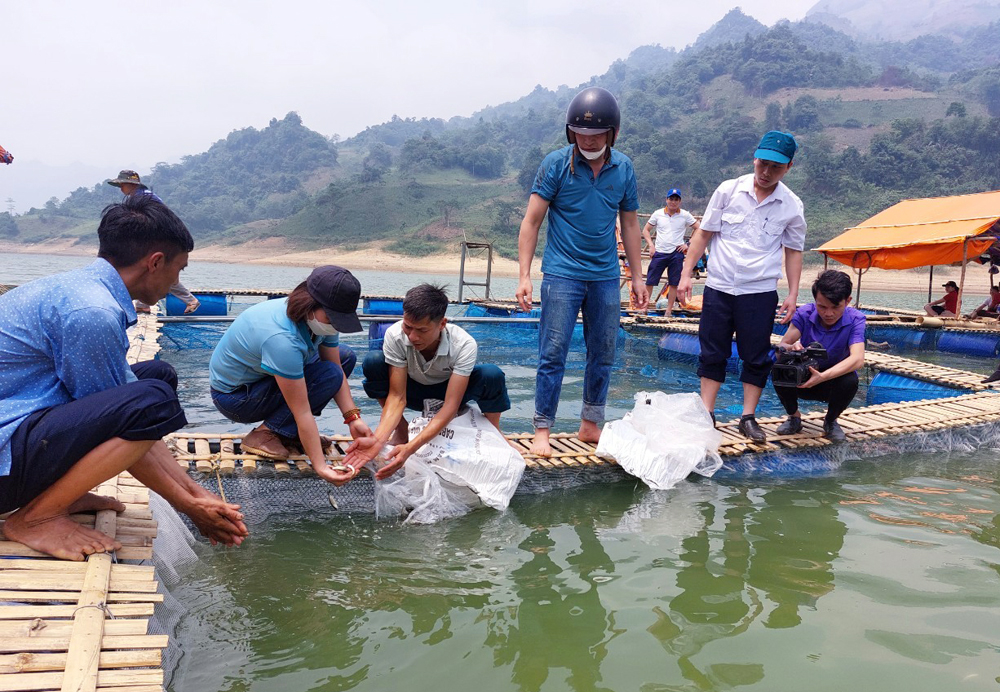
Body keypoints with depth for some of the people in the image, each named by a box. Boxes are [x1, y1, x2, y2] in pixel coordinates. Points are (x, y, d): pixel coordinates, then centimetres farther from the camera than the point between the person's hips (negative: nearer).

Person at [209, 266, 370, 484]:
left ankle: (290, 434, 1)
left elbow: (338, 369, -6)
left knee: (345, 357, 1)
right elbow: (302, 412, -36)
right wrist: (321, 467, -36)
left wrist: (353, 418, -18)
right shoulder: (282, 339, -38)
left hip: (261, 375, 9)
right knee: (328, 375, -24)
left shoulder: (321, 318, -13)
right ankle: (264, 434, -14)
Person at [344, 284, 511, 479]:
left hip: (450, 391, -1)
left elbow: (450, 406, -37)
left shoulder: (464, 345, -34)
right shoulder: (395, 336, -31)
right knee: (373, 362, -30)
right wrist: (377, 440, -45)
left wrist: (410, 448, -48)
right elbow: (397, 397, -28)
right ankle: (401, 432, -9)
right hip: (413, 390, 1)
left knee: (492, 375, -34)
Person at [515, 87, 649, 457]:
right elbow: (531, 221, -6)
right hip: (562, 273, -4)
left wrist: (637, 277, 12)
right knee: (553, 353, -5)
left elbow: (629, 224, 14)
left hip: (606, 276, 4)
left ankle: (591, 426, 22)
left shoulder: (624, 168, 6)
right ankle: (542, 431, 4)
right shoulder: (556, 163, -5)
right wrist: (525, 276, -14)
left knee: (604, 354, 9)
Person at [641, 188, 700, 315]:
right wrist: (651, 245, -1)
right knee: (650, 282, -2)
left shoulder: (685, 215, 1)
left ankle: (669, 311, 11)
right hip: (659, 252, 1)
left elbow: (698, 229, 6)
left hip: (676, 253, 0)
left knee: (673, 283, 3)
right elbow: (645, 230, 11)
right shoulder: (658, 214, 4)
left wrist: (688, 245, -2)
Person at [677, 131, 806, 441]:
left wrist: (792, 295, 3)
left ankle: (748, 417, 16)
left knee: (756, 357, 4)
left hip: (760, 291, 0)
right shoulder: (729, 190, 0)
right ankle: (706, 414, 14)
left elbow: (793, 251, 10)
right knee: (712, 353, 6)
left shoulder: (792, 206, 1)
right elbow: (704, 233, 4)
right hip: (718, 286, 0)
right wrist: (686, 274, -1)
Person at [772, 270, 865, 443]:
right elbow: (781, 345, -19)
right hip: (803, 381, 1)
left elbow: (857, 359, -34)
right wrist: (791, 348, -46)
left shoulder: (855, 319, -20)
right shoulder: (804, 314, -15)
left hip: (835, 379, -1)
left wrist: (822, 376, -50)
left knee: (850, 381, -35)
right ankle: (794, 416, 3)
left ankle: (831, 421, -1)